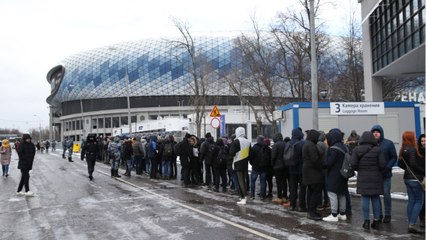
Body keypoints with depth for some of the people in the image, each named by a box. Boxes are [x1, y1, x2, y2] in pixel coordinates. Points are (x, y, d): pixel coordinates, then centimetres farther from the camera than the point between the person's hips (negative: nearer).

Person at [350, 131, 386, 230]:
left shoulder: (356, 150, -4)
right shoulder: (377, 150, -6)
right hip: (376, 178, 0)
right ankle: (376, 220, 14)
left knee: (365, 199, 4)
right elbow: (382, 165, -8)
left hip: (363, 178, 0)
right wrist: (380, 172, 12)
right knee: (376, 198, 9)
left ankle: (366, 221, 5)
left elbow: (353, 164, -8)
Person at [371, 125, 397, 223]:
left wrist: (387, 167, -14)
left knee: (386, 194, 4)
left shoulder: (388, 143, -3)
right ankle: (379, 214, 20)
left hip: (386, 174, -2)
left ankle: (387, 215, 16)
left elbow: (394, 157, -2)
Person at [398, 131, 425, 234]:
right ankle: (412, 225, -6)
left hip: (407, 178, 9)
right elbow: (413, 163, -23)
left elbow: (400, 163, 15)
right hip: (415, 178, -8)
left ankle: (410, 225, 13)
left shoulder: (404, 149, 10)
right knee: (419, 201, -2)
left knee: (411, 200, 11)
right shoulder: (412, 149, -16)